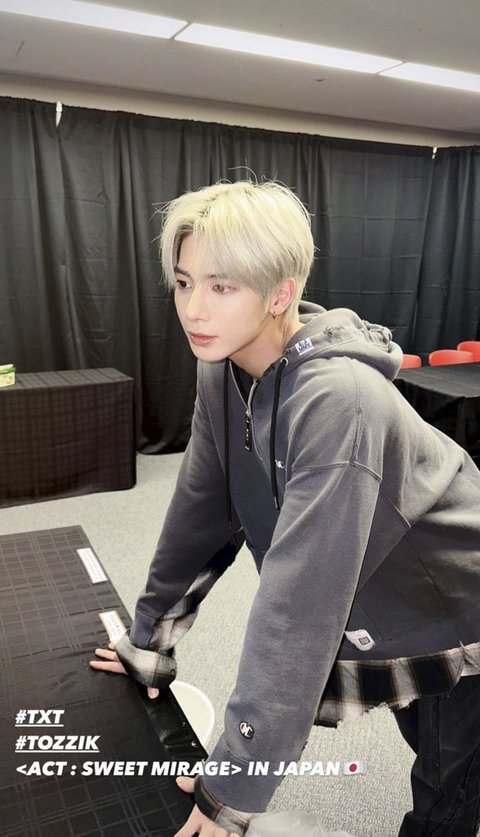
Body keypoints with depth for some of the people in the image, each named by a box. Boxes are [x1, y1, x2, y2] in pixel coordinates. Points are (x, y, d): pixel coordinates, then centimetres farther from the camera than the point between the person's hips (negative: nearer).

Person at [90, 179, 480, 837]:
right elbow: (200, 512, -6)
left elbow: (300, 597, -38)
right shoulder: (224, 372, -13)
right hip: (389, 606, 6)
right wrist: (149, 642, -1)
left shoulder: (337, 402, -38)